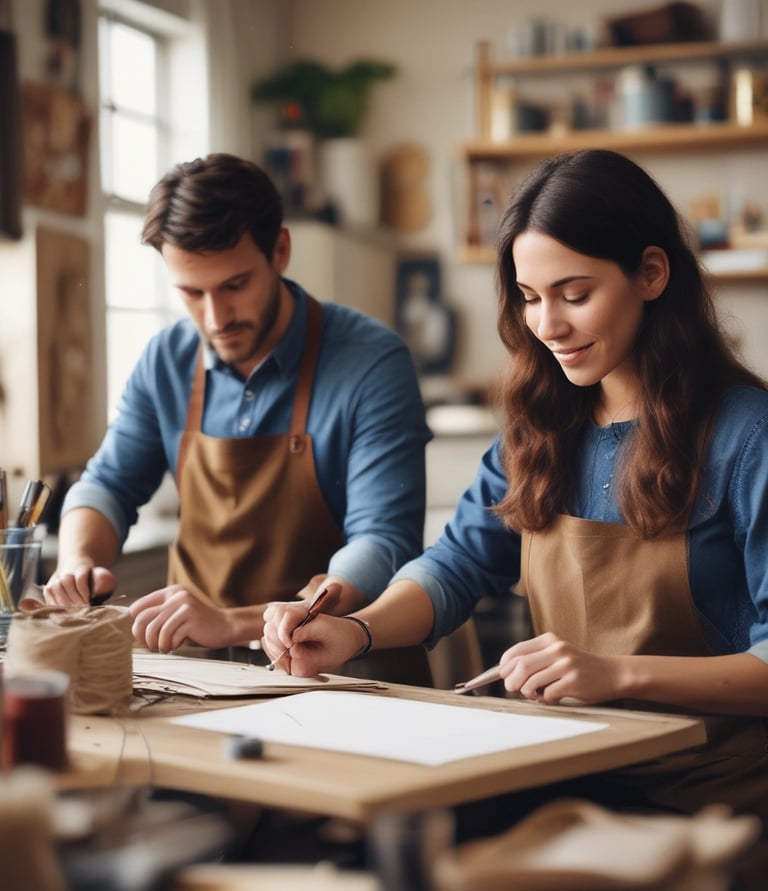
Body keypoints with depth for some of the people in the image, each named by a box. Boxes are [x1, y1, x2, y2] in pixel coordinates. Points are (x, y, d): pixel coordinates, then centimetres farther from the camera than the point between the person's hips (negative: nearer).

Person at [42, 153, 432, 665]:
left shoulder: (373, 363, -14)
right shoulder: (167, 360, 3)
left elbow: (383, 549, -19)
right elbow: (107, 487, 15)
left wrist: (233, 623, -31)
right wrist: (78, 564, -8)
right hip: (192, 663, 6)